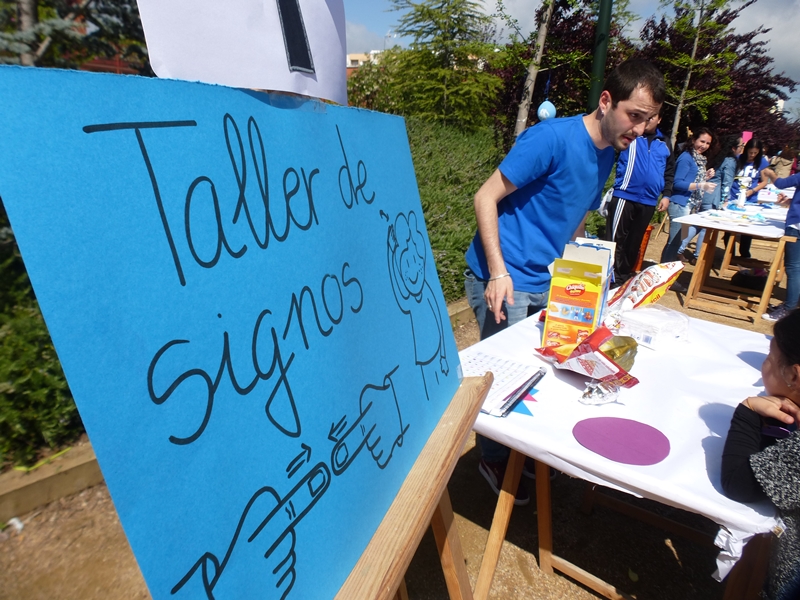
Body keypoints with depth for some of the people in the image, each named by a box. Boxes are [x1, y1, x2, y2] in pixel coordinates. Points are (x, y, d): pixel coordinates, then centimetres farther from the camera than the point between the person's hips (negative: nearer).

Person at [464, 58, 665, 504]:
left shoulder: (608, 153, 9)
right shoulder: (553, 137, -17)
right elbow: (486, 198, -18)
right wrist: (499, 273, -23)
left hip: (546, 283, 8)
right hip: (503, 279, -8)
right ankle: (495, 461, 24)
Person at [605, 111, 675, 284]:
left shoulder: (665, 143, 14)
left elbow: (670, 172, 18)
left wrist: (667, 195, 11)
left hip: (649, 201, 5)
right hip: (625, 196, -4)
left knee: (635, 241, 11)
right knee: (615, 239, -5)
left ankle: (625, 276, 22)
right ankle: (612, 278, 2)